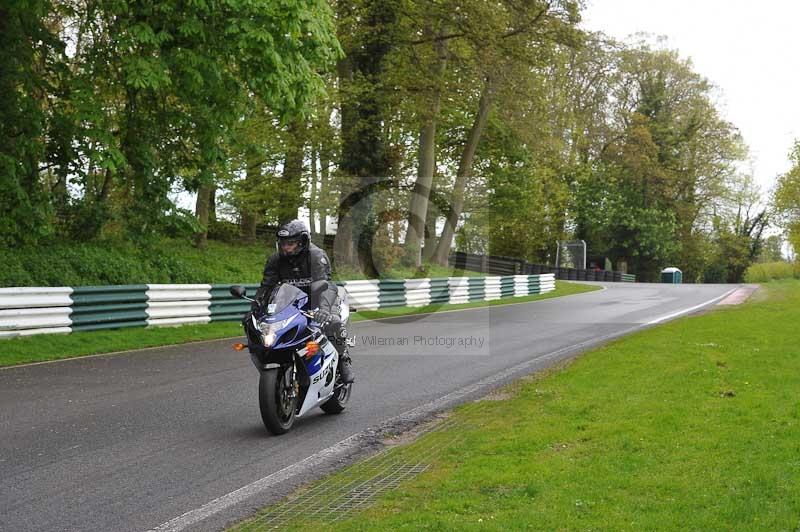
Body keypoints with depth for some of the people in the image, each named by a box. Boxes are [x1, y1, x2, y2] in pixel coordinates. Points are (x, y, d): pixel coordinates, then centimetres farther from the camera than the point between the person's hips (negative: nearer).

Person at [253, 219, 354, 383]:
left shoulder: (317, 256, -19)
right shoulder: (276, 259, -2)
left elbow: (323, 284, -33)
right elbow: (266, 285, -2)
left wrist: (323, 308, -51)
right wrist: (255, 306, -18)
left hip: (318, 299, -5)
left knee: (333, 322, -35)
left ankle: (343, 360, -12)